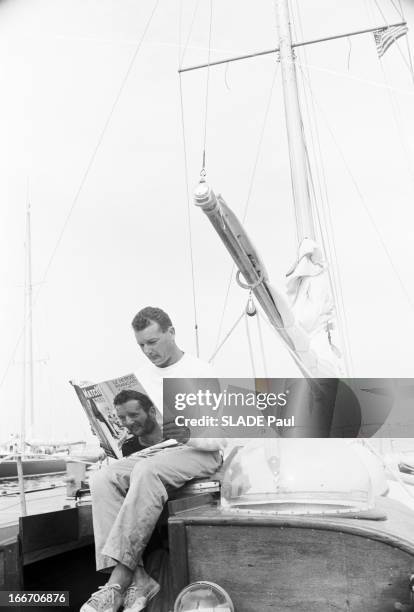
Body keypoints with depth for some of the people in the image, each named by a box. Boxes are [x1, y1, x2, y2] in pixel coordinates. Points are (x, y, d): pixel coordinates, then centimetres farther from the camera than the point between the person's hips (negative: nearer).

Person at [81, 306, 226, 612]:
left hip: (199, 453, -6)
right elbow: (138, 425, 19)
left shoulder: (200, 372, -6)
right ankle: (137, 577, -24)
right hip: (154, 451, 6)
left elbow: (220, 438, -9)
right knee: (102, 479, -21)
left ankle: (118, 582, -31)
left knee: (147, 471, -36)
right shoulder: (143, 374, 12)